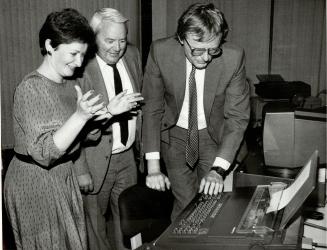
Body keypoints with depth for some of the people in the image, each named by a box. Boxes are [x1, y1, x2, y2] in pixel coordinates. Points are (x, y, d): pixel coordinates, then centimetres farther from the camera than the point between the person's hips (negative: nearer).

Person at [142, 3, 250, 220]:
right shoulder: (160, 51, -20)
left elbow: (238, 116, -16)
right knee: (185, 204, -4)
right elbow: (152, 108, -13)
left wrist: (218, 169, -26)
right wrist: (153, 165, -18)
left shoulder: (234, 57, -21)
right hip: (175, 136, 0)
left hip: (214, 135, 1)